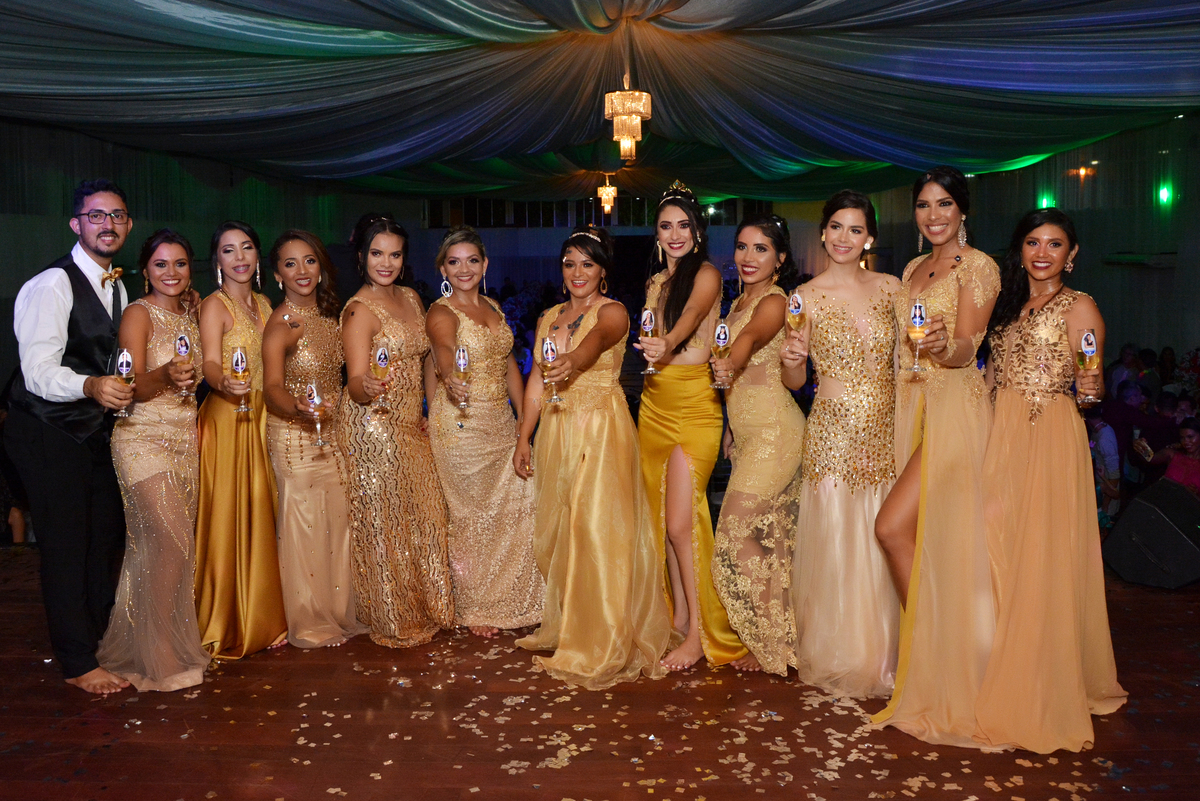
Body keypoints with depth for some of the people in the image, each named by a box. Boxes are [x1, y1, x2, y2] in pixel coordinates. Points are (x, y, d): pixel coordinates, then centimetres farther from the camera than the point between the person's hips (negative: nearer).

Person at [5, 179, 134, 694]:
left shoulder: (117, 287, 10)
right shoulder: (51, 285, -18)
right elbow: (39, 372, -26)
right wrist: (91, 386, -43)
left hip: (95, 429, 8)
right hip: (48, 434, -8)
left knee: (108, 535, 15)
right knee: (66, 545, -3)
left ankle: (102, 635, 33)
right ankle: (78, 663, 10)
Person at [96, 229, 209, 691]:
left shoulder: (190, 314, 15)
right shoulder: (138, 314, -6)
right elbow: (134, 388, -15)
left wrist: (189, 378, 2)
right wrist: (165, 375, -32)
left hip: (185, 438, 7)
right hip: (145, 439, -6)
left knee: (179, 544, 5)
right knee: (168, 541, -13)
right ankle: (160, 658, 0)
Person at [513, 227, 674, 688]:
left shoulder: (613, 312, -4)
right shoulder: (549, 318, 14)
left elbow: (596, 339, -28)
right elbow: (537, 380, 14)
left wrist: (573, 359, -50)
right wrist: (523, 438, 10)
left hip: (603, 430, -6)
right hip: (557, 430, 6)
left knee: (598, 528, -7)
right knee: (556, 528, 11)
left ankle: (604, 644, 2)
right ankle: (563, 625, 28)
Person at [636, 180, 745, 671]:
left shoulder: (706, 275, -5)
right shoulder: (655, 282, 16)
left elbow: (691, 316, -26)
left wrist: (665, 344, -44)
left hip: (694, 406, -7)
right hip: (654, 404, 7)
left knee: (681, 522, -9)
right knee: (664, 519, 10)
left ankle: (700, 635, 2)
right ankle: (679, 617, 22)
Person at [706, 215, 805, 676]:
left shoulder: (774, 302, -11)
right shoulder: (738, 302, 15)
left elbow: (750, 339, -34)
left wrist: (729, 366, -53)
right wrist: (733, 428, 15)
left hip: (773, 431, -9)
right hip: (748, 431, 9)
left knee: (737, 535, -7)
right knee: (770, 537, 12)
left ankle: (770, 648, 6)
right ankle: (780, 641, 22)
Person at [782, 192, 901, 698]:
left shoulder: (890, 288, 8)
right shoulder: (807, 296, 1)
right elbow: (795, 382, 3)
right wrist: (791, 359, -17)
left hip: (886, 433, 3)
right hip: (834, 433, -2)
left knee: (882, 545, 5)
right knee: (835, 546, 0)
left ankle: (880, 659, 23)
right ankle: (838, 660, 19)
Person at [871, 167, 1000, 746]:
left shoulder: (977, 266, -4)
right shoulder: (912, 270, 18)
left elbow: (967, 347, -15)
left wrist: (945, 347, -34)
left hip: (955, 409, -7)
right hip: (911, 405, 7)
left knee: (893, 527, -16)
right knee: (922, 535, 5)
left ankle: (930, 659, -2)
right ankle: (928, 661, 14)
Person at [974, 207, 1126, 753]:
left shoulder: (1078, 307, -1)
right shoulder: (1009, 305, 17)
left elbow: (1090, 384, -3)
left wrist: (1092, 390, -24)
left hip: (1051, 439, -6)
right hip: (1002, 439, 6)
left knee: (1043, 561, -5)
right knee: (1003, 558, 8)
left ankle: (1046, 696, 5)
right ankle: (1005, 690, 20)